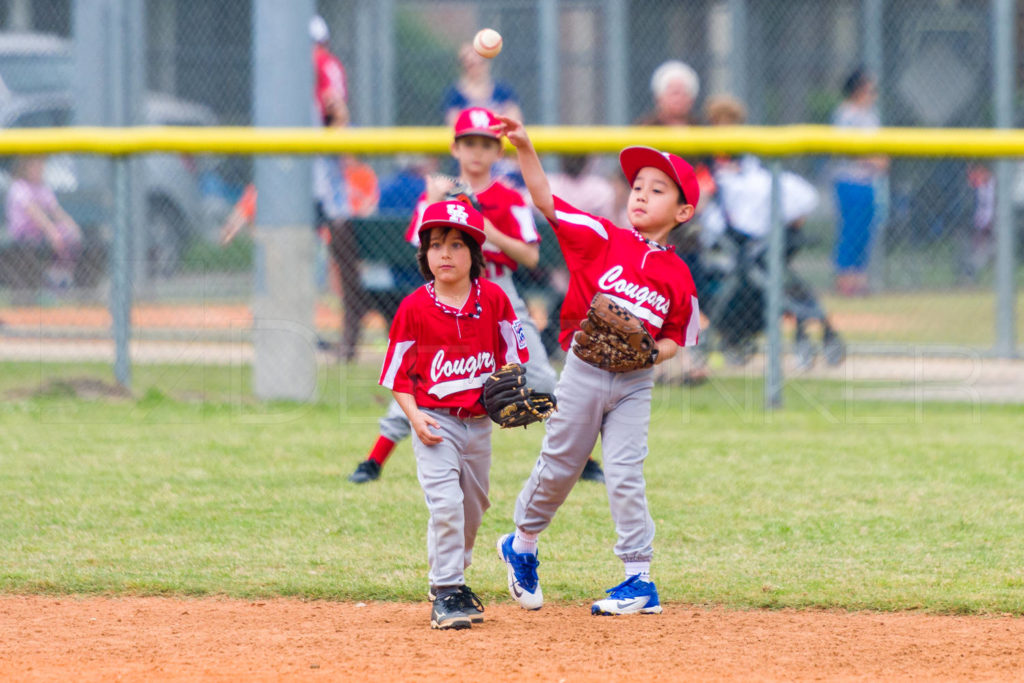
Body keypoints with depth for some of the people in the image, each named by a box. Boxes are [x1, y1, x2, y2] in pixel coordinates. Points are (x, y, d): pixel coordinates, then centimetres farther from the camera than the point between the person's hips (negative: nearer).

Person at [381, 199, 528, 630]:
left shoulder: (493, 299, -3)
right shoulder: (414, 309, -9)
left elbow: (512, 356, 7)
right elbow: (398, 373, -4)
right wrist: (414, 416, -17)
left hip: (478, 420, 4)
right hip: (434, 421, -4)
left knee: (473, 505, 16)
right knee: (445, 501, -18)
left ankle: (454, 578, 38)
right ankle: (446, 593, -11)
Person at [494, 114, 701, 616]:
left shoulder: (678, 277, 1)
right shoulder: (602, 239, -2)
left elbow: (676, 338, 10)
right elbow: (547, 202, -10)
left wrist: (654, 351, -13)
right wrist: (524, 149, -22)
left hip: (635, 382, 0)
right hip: (584, 369, 0)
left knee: (625, 476, -5)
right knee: (558, 467, 11)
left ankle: (640, 580, 2)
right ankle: (521, 546, 33)